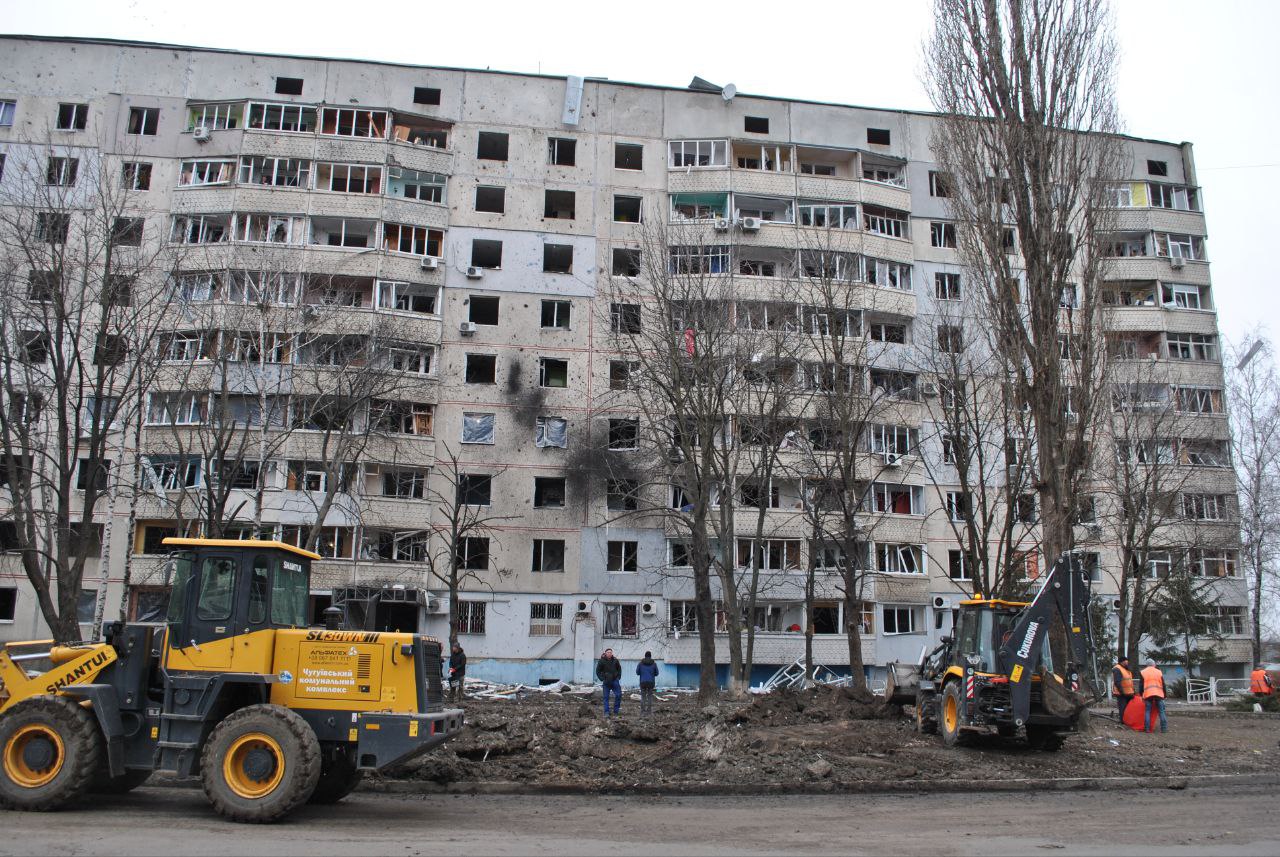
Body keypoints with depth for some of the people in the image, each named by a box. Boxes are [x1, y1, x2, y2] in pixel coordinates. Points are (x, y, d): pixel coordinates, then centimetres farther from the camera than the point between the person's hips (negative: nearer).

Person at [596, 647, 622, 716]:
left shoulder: (615, 660, 2)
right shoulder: (601, 661, -6)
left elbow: (619, 669, 17)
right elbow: (598, 671, 1)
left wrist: (619, 677, 6)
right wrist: (602, 679, -7)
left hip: (615, 680, 2)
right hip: (606, 682, -2)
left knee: (618, 695, -3)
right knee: (606, 697, 2)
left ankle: (616, 711, 12)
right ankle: (606, 712, 7)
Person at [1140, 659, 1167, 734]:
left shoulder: (1143, 672, 10)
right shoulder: (1159, 672, 12)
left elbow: (1141, 685, 8)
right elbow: (1163, 685, 12)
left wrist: (1141, 695, 15)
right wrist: (1164, 695, 18)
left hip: (1148, 694, 0)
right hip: (1159, 694, 1)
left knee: (1148, 711, 3)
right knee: (1161, 711, 6)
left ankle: (1147, 728, -2)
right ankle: (1164, 728, 2)